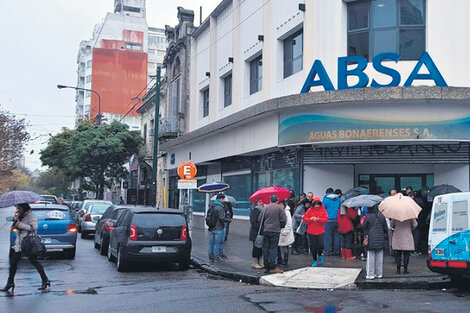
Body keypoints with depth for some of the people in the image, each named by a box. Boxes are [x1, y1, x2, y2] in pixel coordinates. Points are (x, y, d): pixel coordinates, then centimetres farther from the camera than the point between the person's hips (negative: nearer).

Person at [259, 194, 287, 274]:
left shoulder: (266, 207, 5)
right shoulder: (279, 208, -5)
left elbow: (260, 219, 6)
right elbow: (284, 219, -8)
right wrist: (281, 226, 10)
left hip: (266, 230, 3)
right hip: (275, 230, -3)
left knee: (265, 248, 8)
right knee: (273, 248, -2)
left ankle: (266, 267, 11)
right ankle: (273, 267, -6)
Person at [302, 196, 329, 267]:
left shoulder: (323, 210, 1)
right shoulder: (310, 210, 1)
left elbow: (326, 219, -7)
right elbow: (304, 218, 0)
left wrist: (318, 219, -21)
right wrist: (310, 219, -18)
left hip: (320, 231, -1)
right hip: (311, 232, 1)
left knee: (321, 244, -13)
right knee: (313, 246, 4)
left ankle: (320, 255, 19)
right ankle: (315, 260, 21)